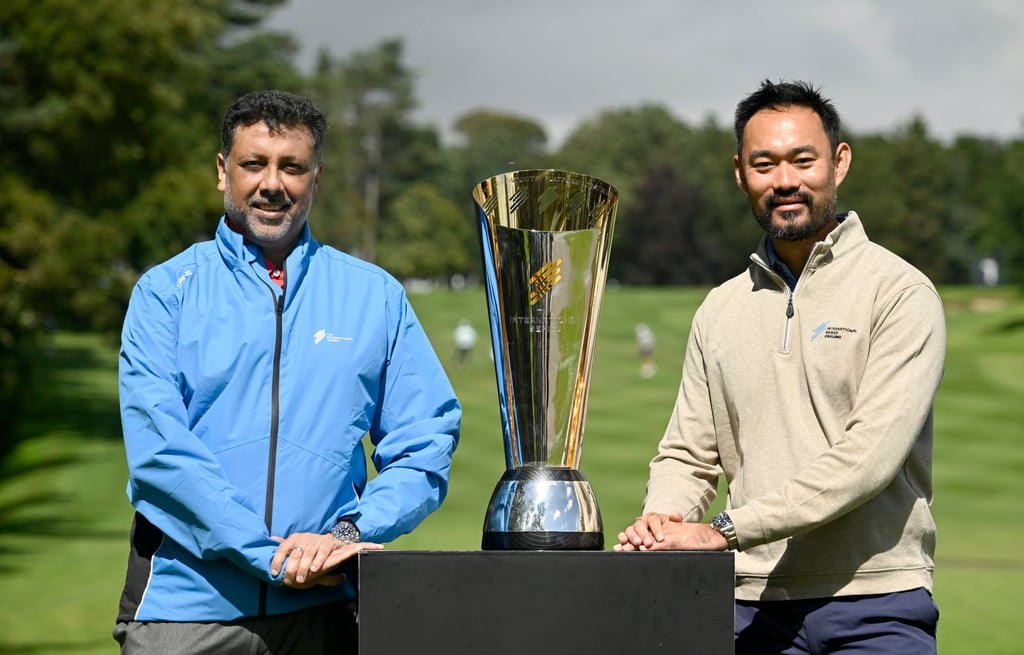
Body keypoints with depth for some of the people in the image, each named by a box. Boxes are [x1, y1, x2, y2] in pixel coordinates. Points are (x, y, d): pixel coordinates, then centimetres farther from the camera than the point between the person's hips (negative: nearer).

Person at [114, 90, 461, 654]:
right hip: (187, 605, -1)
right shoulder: (166, 291, 3)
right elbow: (158, 447, -9)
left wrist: (350, 533, -12)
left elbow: (426, 442, 4)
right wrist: (272, 555, -16)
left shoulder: (374, 295, 9)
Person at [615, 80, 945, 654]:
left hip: (874, 606, -4)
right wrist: (661, 520, -9)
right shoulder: (720, 311, 12)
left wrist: (726, 531, -18)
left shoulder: (900, 294, -5)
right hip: (755, 606, 4)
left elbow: (869, 455, -15)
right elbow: (689, 454, 14)